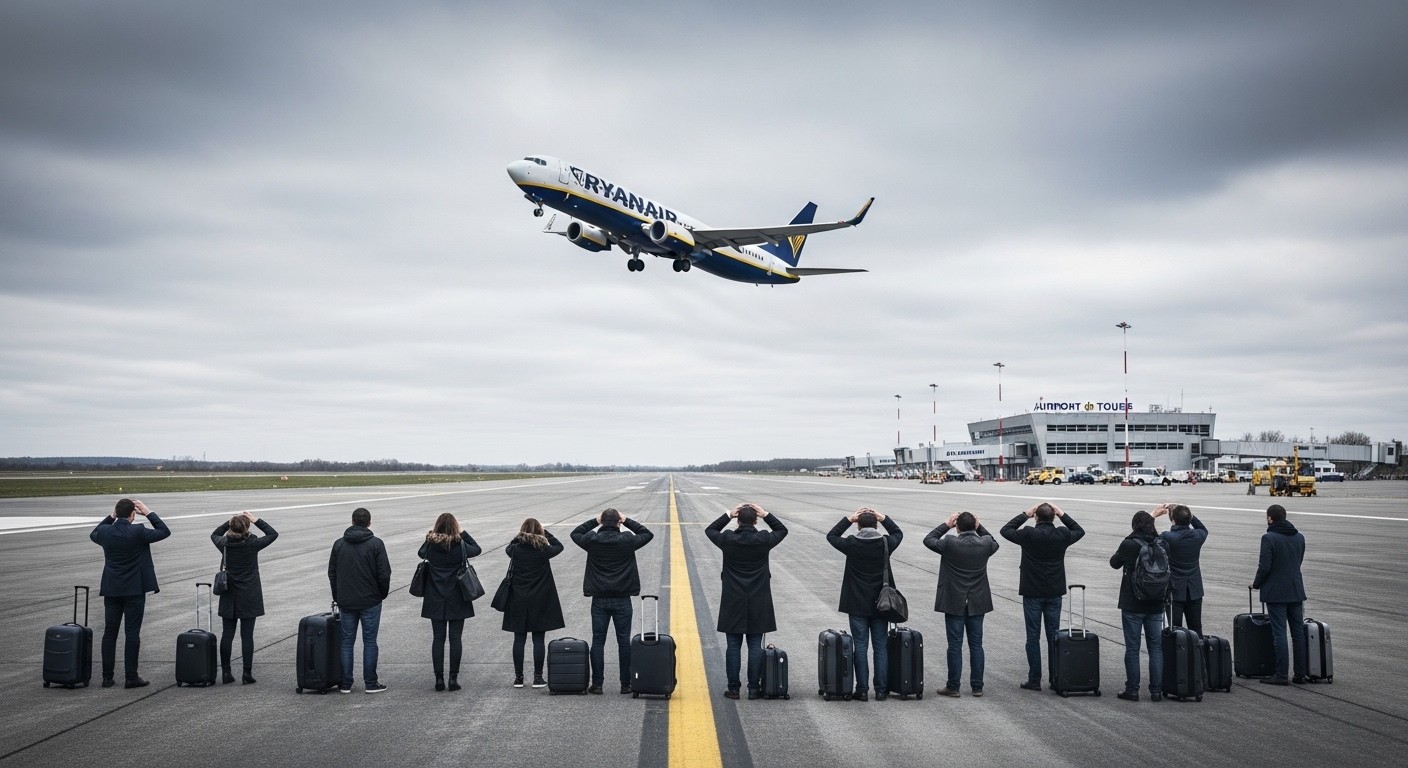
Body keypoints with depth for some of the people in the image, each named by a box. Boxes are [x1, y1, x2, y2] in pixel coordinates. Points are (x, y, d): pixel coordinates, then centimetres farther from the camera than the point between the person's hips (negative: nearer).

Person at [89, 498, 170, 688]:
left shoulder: (105, 532, -2)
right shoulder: (138, 532, -14)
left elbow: (93, 534, 22)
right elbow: (164, 531, -2)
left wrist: (111, 517, 18)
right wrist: (148, 513, 2)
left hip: (111, 590, 4)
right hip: (134, 590, -4)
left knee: (109, 632, 9)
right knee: (132, 633, -1)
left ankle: (107, 677, 12)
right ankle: (131, 677, 0)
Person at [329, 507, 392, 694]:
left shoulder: (339, 544, 3)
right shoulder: (376, 544, -8)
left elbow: (332, 573, 7)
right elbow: (384, 573, -10)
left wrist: (337, 597, 16)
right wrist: (383, 593, 6)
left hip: (346, 602, 3)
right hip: (370, 601, -3)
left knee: (346, 642, 9)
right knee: (369, 642, 3)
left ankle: (345, 684, 9)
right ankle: (370, 683, 4)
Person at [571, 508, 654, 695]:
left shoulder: (592, 540, -5)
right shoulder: (627, 541, -8)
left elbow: (575, 533, 16)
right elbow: (648, 534, 11)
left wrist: (594, 521, 12)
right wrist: (627, 521, 9)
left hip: (599, 600, 1)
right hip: (622, 600, -1)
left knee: (598, 641, 6)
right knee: (624, 641, 6)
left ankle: (597, 684, 5)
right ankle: (626, 684, 9)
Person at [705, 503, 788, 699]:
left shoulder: (728, 540, -7)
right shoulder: (763, 540, -7)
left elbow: (710, 530, 14)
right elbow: (782, 530, 14)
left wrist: (728, 514, 10)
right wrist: (765, 514, 10)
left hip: (733, 604, 0)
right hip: (758, 604, 0)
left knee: (733, 646, 5)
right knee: (755, 646, 5)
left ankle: (733, 687, 8)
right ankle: (754, 687, 8)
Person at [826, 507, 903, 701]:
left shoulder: (851, 545, -10)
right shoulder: (885, 544, -6)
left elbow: (831, 536, 9)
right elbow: (898, 533, 17)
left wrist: (849, 518, 7)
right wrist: (883, 518, 11)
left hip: (857, 605, -1)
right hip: (880, 604, 1)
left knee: (860, 647, 3)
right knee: (880, 647, 7)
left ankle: (861, 690, 4)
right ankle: (881, 690, 8)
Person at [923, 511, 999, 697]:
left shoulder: (950, 544, -16)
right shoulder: (985, 544, -7)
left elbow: (928, 540, 1)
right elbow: (994, 543, 18)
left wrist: (946, 525, 4)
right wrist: (979, 527, 12)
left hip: (954, 603, -3)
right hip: (977, 603, 3)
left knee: (955, 645, 2)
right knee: (976, 645, 9)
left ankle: (953, 686, 7)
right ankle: (977, 686, 13)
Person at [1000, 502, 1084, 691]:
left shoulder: (1029, 535, -13)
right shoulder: (1062, 535, -5)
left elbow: (1005, 530, 4)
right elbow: (1079, 531, 18)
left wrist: (1025, 514, 7)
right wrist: (1062, 514, 14)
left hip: (1032, 594, -3)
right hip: (1054, 593, 3)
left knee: (1033, 636, 2)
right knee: (1053, 636, 9)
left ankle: (1034, 680, 2)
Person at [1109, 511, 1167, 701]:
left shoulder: (1128, 545, -15)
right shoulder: (1162, 545, -3)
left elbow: (1114, 563, 2)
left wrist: (1119, 553, 22)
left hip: (1132, 605, -4)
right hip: (1156, 605, 4)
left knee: (1132, 648, 4)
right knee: (1156, 647, 11)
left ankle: (1132, 690, 7)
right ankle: (1156, 690, 12)